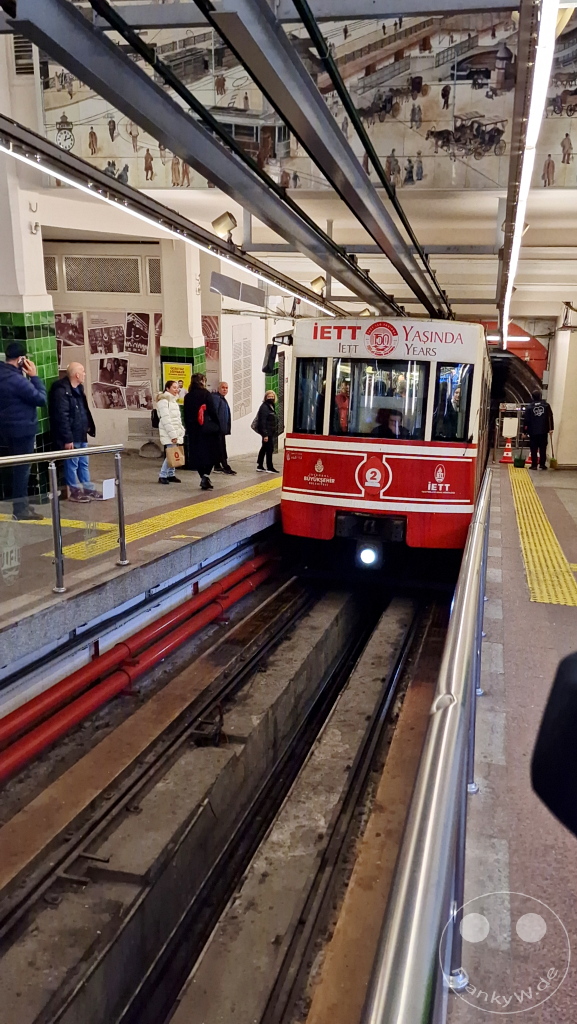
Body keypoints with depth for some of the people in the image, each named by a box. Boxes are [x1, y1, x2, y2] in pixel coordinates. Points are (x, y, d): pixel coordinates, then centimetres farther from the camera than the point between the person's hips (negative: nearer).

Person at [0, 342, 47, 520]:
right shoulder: (16, 379, -22)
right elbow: (41, 398, -17)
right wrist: (34, 376, -10)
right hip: (22, 429, -10)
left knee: (18, 467, 18)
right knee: (22, 468, -2)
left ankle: (21, 504, 26)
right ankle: (20, 509, 4)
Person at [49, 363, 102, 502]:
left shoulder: (78, 388, 10)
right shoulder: (61, 391, -20)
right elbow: (62, 417, -23)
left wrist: (87, 426, 14)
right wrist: (67, 439, -24)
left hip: (81, 434, 10)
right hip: (71, 437, -9)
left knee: (83, 463, 15)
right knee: (72, 464, 2)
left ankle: (89, 490, 22)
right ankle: (74, 492, 13)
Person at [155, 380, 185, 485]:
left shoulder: (174, 400, 18)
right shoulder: (163, 401, -10)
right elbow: (165, 419, -17)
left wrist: (181, 431, 14)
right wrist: (173, 435, -20)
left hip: (176, 433, 8)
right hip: (168, 434, -8)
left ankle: (171, 474, 15)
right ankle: (162, 476, -5)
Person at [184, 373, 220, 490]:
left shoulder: (188, 397, 7)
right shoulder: (206, 394, -6)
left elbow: (186, 415, 8)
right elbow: (212, 412, -8)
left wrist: (188, 429, 14)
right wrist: (217, 426, 0)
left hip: (193, 430, 4)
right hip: (207, 429, -4)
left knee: (197, 454, 9)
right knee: (210, 453, 4)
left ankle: (203, 478, 11)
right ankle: (206, 475, -14)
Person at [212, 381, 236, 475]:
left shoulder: (223, 399, 20)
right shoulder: (215, 398, -11)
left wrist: (226, 428, 17)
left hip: (222, 429, 10)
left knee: (220, 449, 13)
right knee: (221, 449, -6)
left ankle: (217, 467, 19)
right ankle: (226, 467, -5)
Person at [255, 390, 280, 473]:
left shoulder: (271, 407, 15)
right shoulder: (264, 407, -14)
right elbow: (262, 422, -20)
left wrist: (275, 432, 16)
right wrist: (265, 434, -23)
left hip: (271, 432, 10)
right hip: (267, 432, -10)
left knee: (264, 448, 13)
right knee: (269, 449, -6)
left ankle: (260, 466, 20)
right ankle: (269, 467, 1)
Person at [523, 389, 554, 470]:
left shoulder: (529, 407, -1)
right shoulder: (546, 405, 2)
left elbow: (526, 420, -2)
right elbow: (550, 417, -1)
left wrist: (525, 431, 2)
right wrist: (551, 428, 2)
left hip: (533, 432, -1)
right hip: (544, 431, 1)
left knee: (534, 449, 3)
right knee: (543, 448, 9)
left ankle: (534, 465, 1)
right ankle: (542, 464, 8)